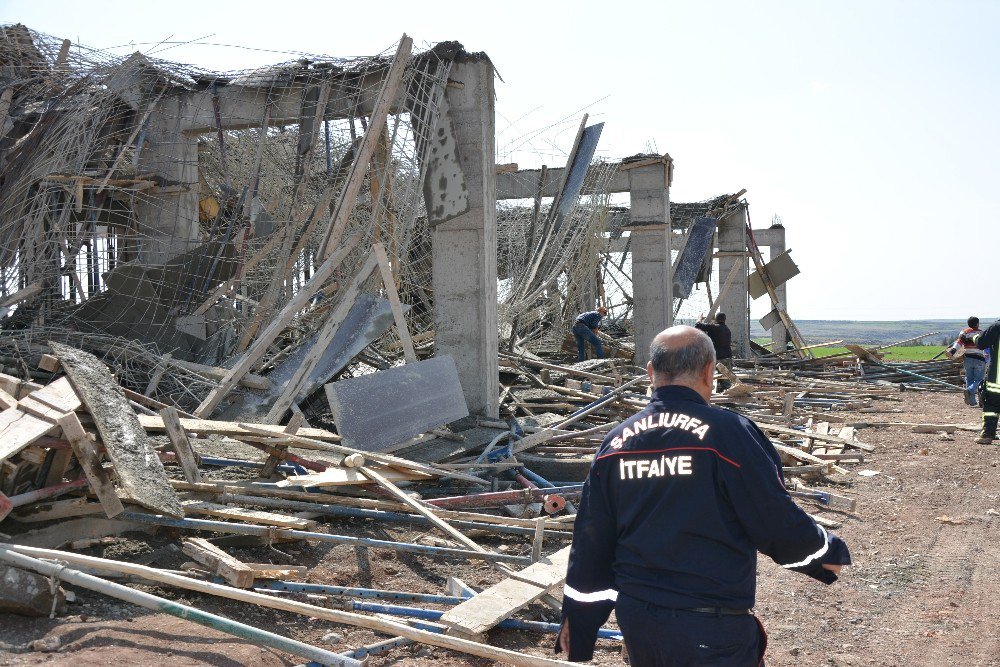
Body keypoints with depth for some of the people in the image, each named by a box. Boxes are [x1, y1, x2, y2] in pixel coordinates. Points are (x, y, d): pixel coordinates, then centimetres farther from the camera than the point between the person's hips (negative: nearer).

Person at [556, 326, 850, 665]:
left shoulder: (616, 441, 1)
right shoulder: (728, 431, -16)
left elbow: (590, 538, 6)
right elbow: (778, 524, -12)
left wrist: (576, 616, 16)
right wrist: (829, 551, 9)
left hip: (635, 621, 6)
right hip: (711, 631, -5)